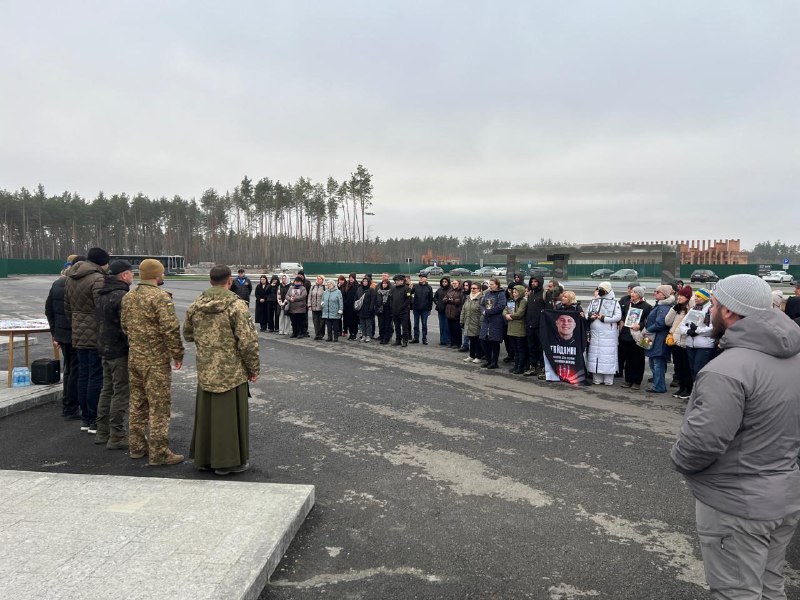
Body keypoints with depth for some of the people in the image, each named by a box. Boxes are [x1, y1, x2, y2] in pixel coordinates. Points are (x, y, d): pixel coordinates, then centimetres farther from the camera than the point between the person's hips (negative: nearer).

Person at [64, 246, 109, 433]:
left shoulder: (70, 278, 13)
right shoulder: (97, 279, -17)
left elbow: (67, 307, 19)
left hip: (79, 335, 9)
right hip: (97, 334, -9)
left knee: (83, 375, 13)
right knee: (96, 377, -2)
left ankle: (85, 419, 21)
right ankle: (94, 420, 3)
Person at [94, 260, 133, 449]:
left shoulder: (102, 294, 11)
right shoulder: (122, 296, -20)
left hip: (105, 349, 10)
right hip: (120, 352, -10)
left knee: (107, 390, 18)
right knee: (121, 393, -3)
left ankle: (102, 432, 26)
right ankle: (116, 437, 2)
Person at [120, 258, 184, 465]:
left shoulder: (128, 297, 10)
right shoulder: (160, 297, -16)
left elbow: (124, 326, 17)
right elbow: (170, 329, -20)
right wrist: (178, 355, -11)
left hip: (134, 359, 8)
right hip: (156, 361, -8)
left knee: (137, 403, 17)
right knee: (159, 406, -1)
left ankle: (136, 446, 28)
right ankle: (159, 452, 3)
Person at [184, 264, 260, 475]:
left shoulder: (195, 306, 2)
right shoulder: (236, 306, -15)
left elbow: (187, 334, 15)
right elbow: (248, 341, -16)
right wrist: (254, 368, -4)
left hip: (205, 371, 5)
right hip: (232, 371, -5)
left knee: (205, 414, 17)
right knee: (229, 416, 6)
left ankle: (204, 458, 29)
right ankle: (229, 460, 16)